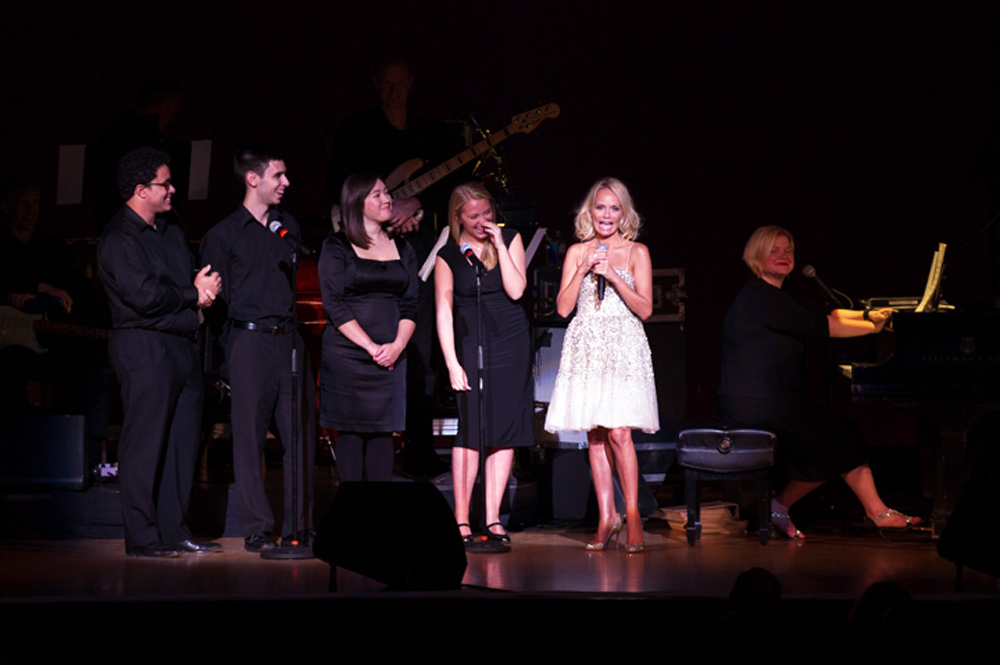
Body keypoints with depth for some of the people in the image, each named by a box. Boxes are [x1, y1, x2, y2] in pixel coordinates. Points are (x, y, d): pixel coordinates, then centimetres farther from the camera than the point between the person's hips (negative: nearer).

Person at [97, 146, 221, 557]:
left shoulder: (171, 232, 19)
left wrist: (207, 285, -2)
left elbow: (198, 276, 22)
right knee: (145, 444, -6)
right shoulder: (119, 238, -9)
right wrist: (193, 294, -6)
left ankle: (173, 530, 16)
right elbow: (144, 295, -19)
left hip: (182, 345, 9)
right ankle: (142, 537, -1)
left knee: (182, 442, 9)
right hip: (144, 349, -9)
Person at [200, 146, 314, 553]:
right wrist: (231, 349, -5)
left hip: (289, 339, 5)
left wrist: (298, 328, 9)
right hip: (249, 340, -5)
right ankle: (256, 530, 3)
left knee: (299, 435, 3)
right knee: (250, 438, -2)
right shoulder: (223, 235, 0)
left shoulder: (289, 226, 16)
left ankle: (298, 526, 10)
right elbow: (218, 299, 0)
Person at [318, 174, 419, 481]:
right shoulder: (337, 246, 0)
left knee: (383, 431, 2)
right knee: (350, 430, -2)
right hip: (346, 352, -4)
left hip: (390, 356, 4)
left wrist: (397, 344, -8)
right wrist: (371, 347, -14)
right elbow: (335, 305, -8)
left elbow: (410, 305, 9)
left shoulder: (402, 249, 14)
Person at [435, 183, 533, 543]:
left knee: (507, 430, 2)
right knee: (472, 428, -8)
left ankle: (493, 518, 8)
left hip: (512, 343, 2)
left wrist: (499, 245, -11)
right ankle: (461, 519, -3)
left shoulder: (510, 239, 3)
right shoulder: (448, 256, -2)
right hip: (471, 345, -2)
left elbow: (515, 290, -8)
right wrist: (452, 363, -9)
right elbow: (444, 313, -3)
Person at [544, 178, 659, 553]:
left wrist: (613, 276, -10)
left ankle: (632, 514, -3)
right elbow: (563, 307, 5)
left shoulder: (636, 253, 6)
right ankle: (607, 518, 6)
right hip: (586, 348, 3)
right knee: (595, 436, 1)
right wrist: (584, 271, -6)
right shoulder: (577, 253, 12)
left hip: (623, 347, -3)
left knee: (619, 432, -13)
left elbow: (645, 309, -1)